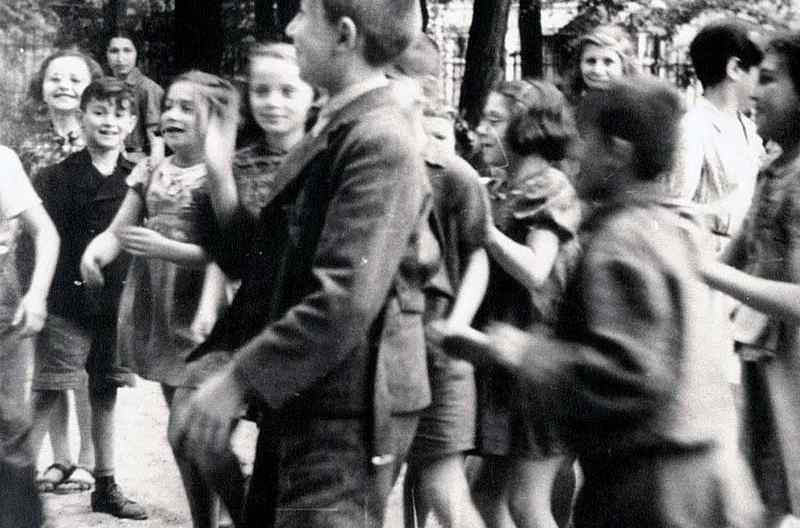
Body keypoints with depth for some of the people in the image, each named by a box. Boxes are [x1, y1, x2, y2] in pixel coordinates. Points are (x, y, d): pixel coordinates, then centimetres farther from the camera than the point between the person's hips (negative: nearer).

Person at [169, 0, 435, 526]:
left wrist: (238, 380, -21)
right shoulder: (333, 132, 12)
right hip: (300, 401, 9)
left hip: (345, 412, -9)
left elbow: (346, 300, -25)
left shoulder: (381, 142, -18)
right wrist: (221, 176, 3)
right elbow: (274, 262, 12)